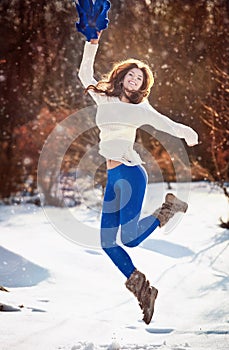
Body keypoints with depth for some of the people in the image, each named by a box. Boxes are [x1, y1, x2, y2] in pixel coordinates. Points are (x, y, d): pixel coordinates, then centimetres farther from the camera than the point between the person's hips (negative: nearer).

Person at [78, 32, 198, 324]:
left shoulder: (140, 106, 4)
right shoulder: (104, 99, 17)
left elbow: (160, 121, -13)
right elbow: (84, 73, 25)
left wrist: (183, 131, -32)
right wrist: (92, 44, 14)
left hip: (130, 172, -5)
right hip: (112, 178, 6)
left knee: (129, 237, -16)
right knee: (107, 241, -1)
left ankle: (167, 210, 9)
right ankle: (142, 289, 10)